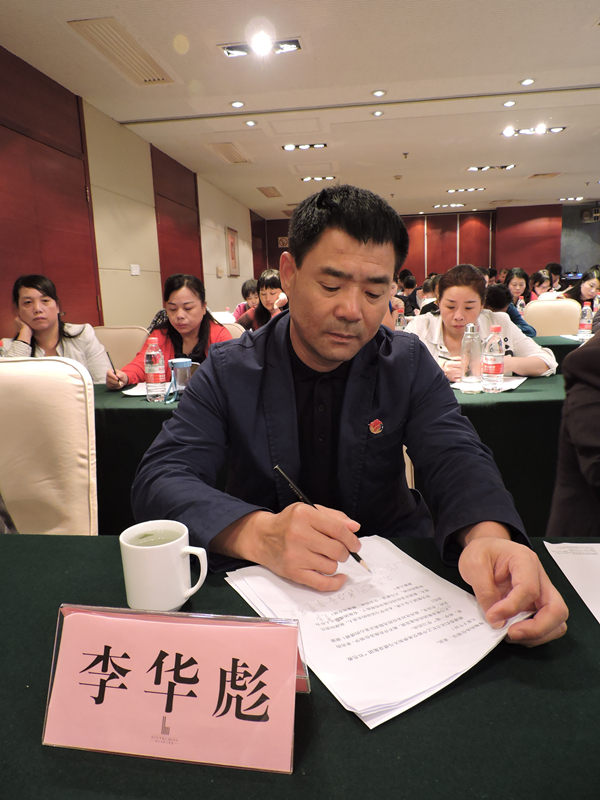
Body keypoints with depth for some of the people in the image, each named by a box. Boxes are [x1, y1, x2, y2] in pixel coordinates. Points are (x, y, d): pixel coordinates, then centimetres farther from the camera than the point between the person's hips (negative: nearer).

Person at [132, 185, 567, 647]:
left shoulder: (409, 365, -2)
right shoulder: (229, 372, -8)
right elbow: (161, 479, -17)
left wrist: (489, 535, -36)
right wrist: (257, 532, -38)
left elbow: (456, 458, -11)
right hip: (264, 576, -1)